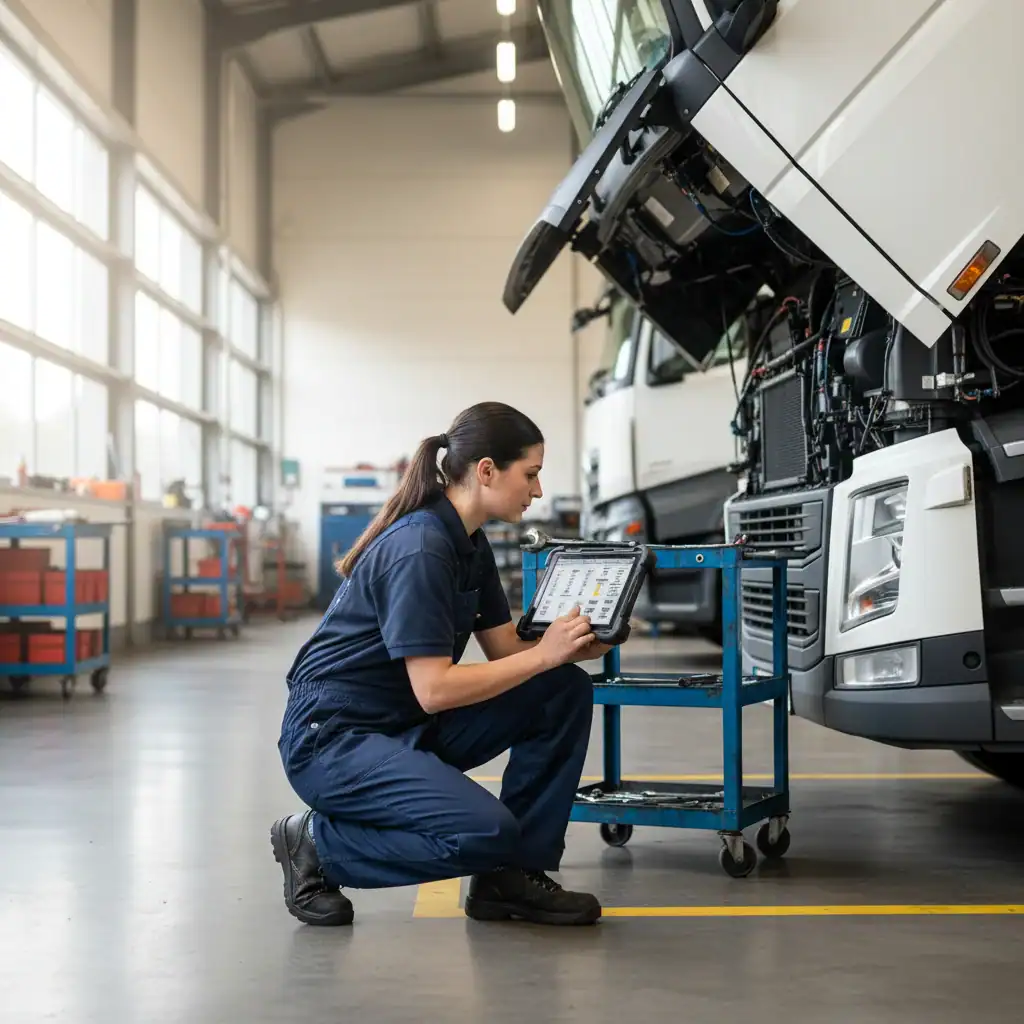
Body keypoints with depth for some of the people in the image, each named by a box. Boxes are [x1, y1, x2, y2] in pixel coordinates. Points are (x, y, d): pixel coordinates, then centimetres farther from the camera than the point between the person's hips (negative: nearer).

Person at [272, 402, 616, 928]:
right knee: (486, 832, -28)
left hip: (408, 727, 9)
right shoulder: (418, 548, -23)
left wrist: (576, 644, -8)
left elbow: (505, 649, 10)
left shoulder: (469, 543, 7)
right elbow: (434, 690, -26)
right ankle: (318, 843, -4)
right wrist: (543, 654, -21)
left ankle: (512, 875, 3)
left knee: (565, 690, -3)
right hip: (331, 737, -9)